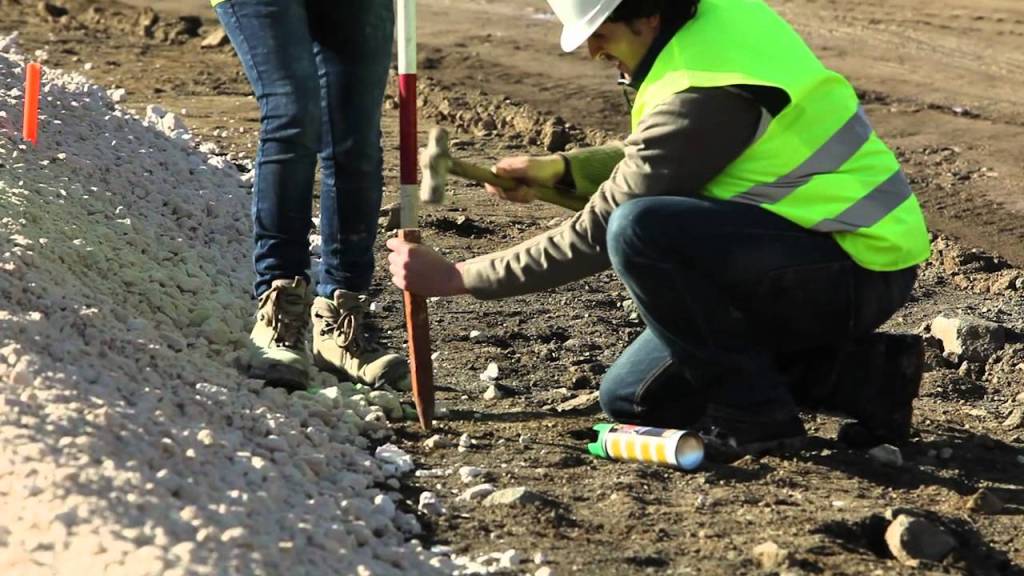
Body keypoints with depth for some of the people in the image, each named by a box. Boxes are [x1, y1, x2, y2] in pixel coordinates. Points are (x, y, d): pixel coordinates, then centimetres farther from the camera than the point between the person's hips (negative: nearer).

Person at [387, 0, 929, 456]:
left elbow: (599, 232, -20)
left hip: (856, 272, -10)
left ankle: (753, 412, -12)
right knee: (630, 396, 11)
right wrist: (560, 169, 3)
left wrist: (458, 277, -14)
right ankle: (863, 374, 10)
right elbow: (654, 156, 19)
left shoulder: (705, 92, -25)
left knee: (638, 230, -29)